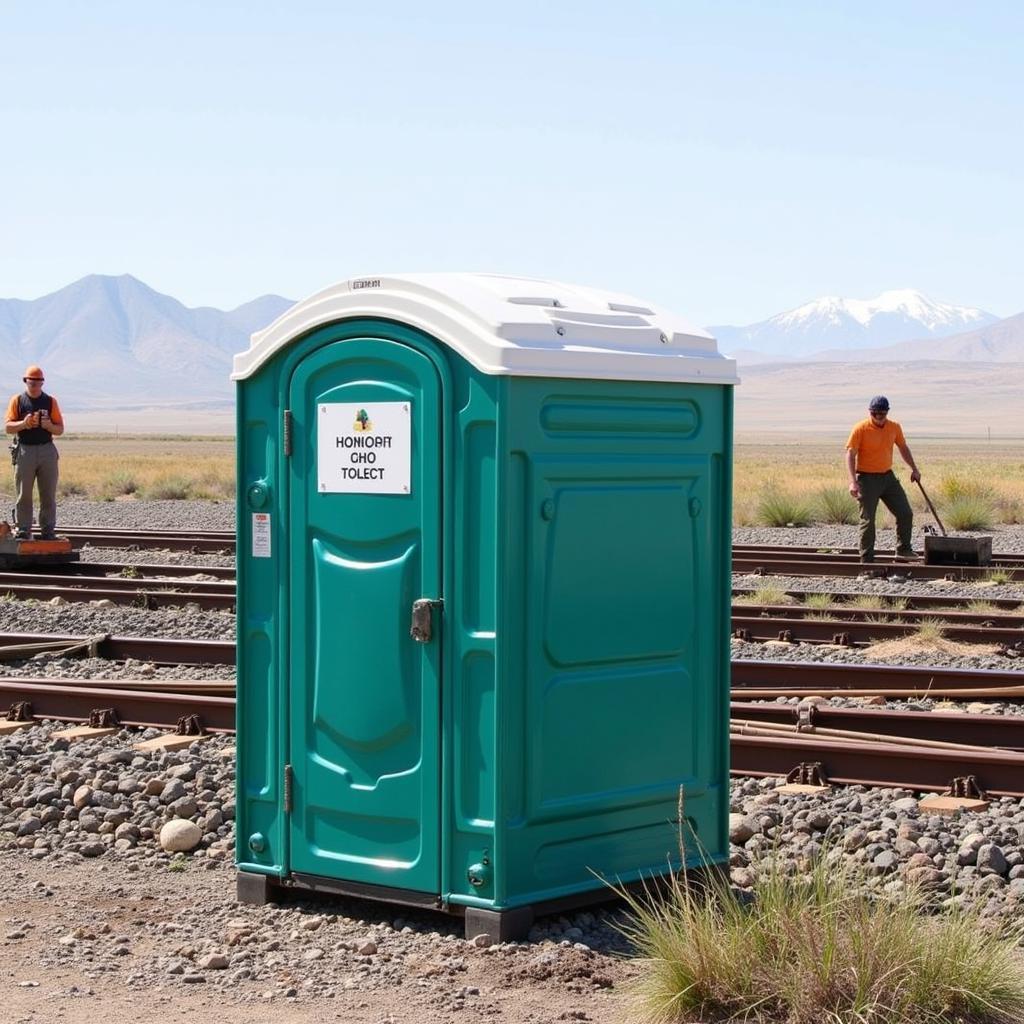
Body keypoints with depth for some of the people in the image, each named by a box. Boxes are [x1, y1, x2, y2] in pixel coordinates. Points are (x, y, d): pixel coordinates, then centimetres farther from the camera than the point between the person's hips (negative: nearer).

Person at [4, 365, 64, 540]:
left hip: (47, 451, 1)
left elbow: (60, 429, 8)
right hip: (25, 451, -1)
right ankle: (23, 531, 2)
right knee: (24, 495, -1)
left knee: (48, 494, 1)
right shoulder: (17, 400, 7)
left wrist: (48, 425, -13)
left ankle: (48, 530, 5)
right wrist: (24, 423, -19)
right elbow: (8, 427, 0)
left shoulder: (50, 401, 9)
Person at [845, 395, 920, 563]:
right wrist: (853, 481, -24)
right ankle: (866, 559, 4)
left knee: (905, 513, 5)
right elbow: (850, 454, -15)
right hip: (867, 479, -5)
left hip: (888, 477, 5)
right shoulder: (860, 429, -13)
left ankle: (903, 549, 20)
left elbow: (903, 448, 18)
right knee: (868, 521, -2)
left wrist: (914, 469, 15)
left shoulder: (895, 427, 2)